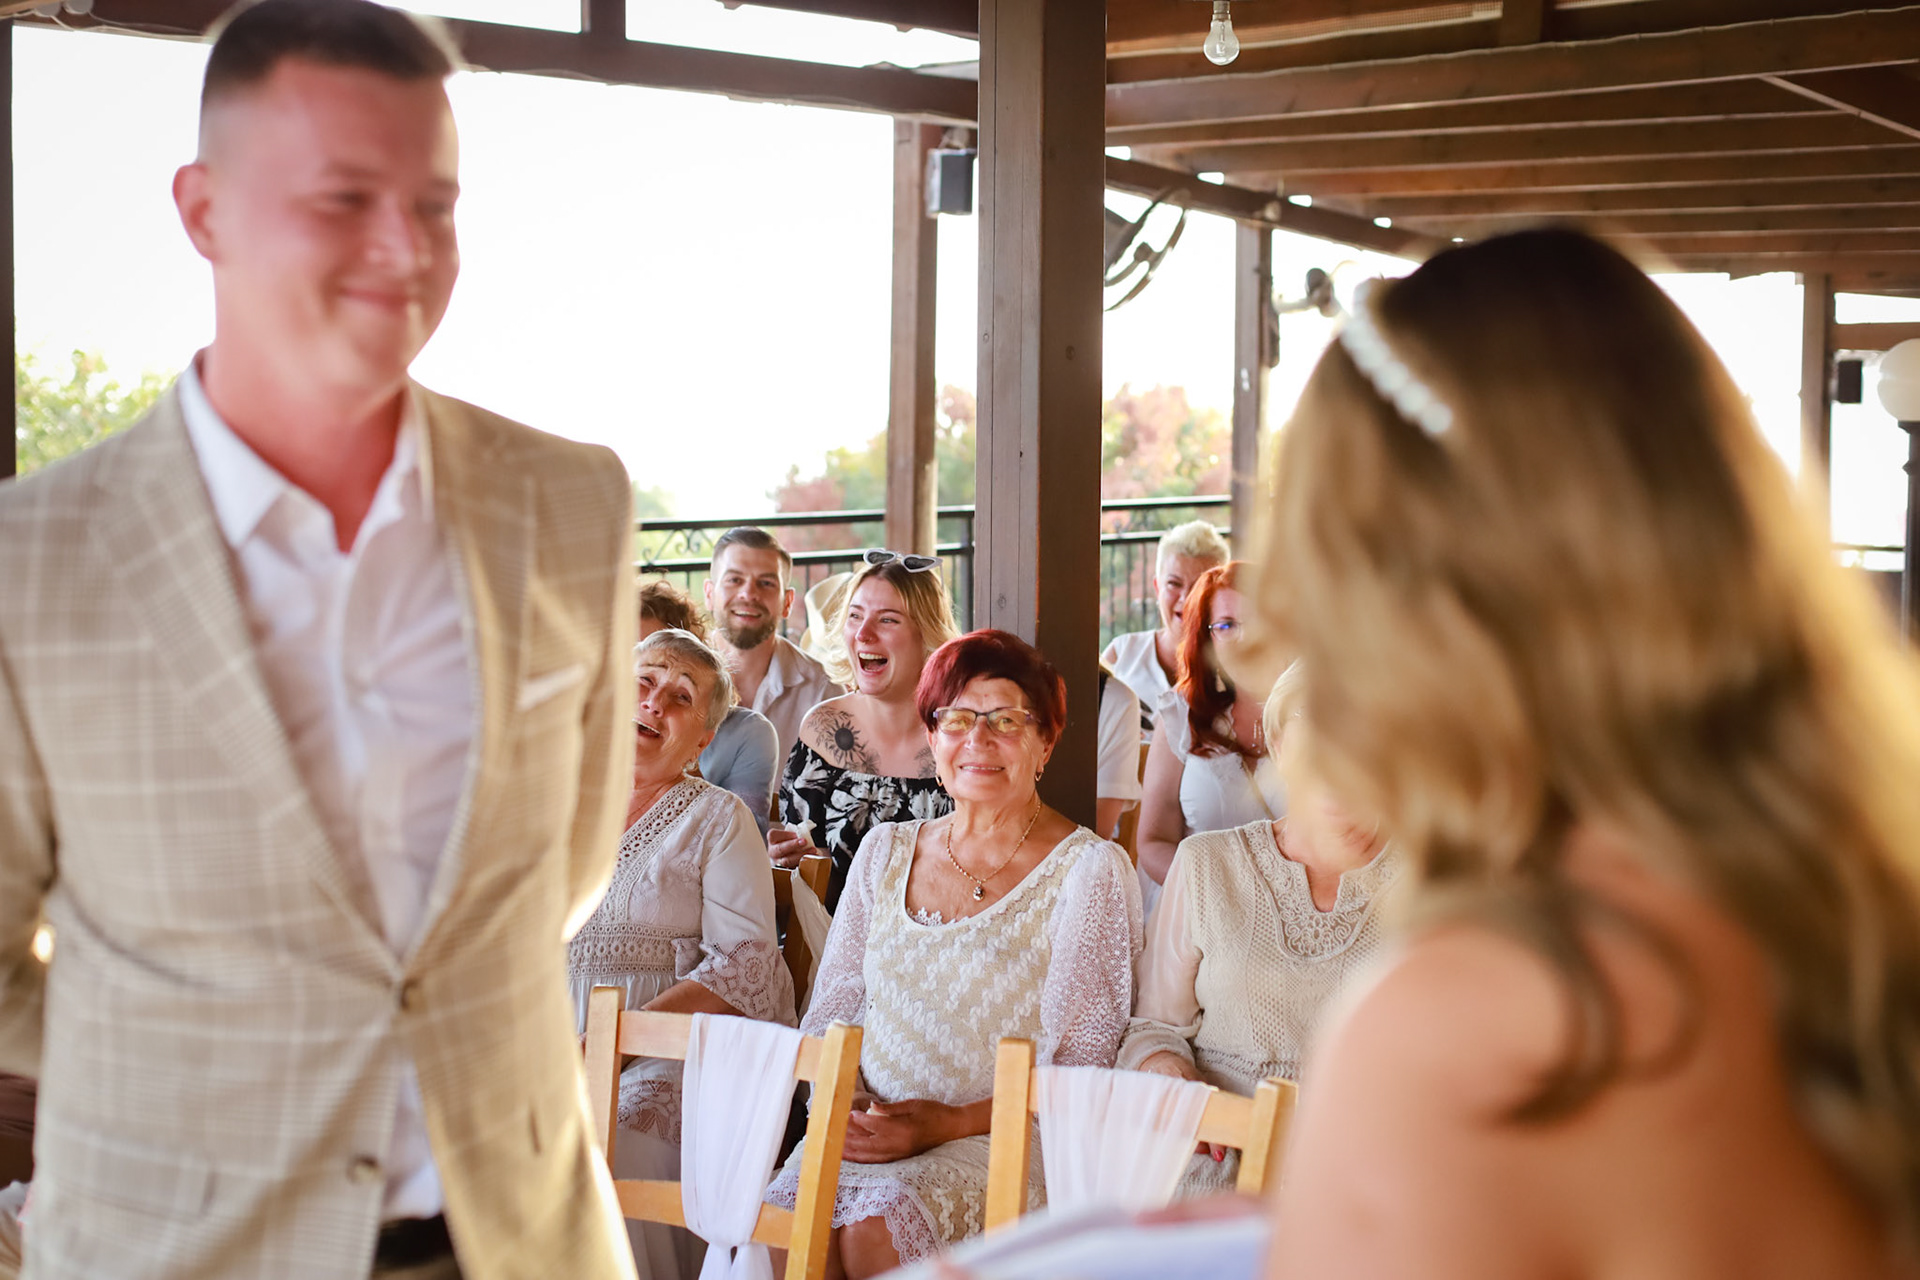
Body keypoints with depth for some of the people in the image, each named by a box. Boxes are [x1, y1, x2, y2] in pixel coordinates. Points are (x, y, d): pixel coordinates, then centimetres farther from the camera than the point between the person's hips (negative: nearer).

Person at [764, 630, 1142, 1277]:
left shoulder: (1089, 869, -1)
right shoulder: (885, 850, 16)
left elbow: (1085, 1065, -4)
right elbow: (832, 1008, 17)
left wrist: (954, 1122, -15)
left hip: (1004, 1144, -3)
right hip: (864, 1130, 3)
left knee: (873, 1228, -33)